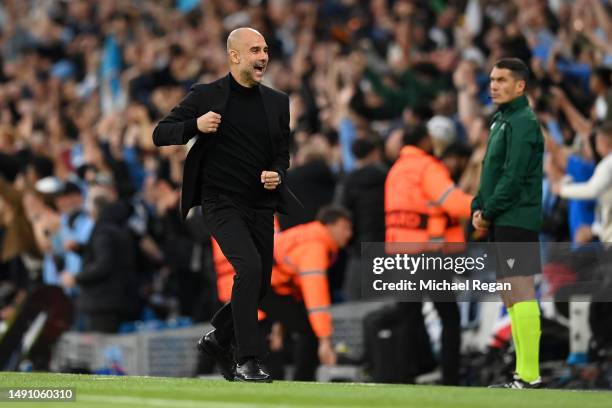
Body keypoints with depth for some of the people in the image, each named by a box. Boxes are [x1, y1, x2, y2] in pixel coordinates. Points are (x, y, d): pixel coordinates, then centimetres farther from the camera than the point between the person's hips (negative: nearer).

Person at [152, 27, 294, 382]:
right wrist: (195, 125, -21)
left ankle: (219, 338, 34)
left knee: (261, 283, 9)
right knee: (249, 266, -23)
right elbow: (160, 134, -3)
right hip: (221, 203, -5)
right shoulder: (206, 96, -3)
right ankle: (247, 360, -17)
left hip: (261, 205, 6)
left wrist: (278, 174, -5)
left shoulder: (277, 102, 9)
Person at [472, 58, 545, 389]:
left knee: (520, 294, -11)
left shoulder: (523, 123, -12)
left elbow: (513, 177, -18)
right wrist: (478, 208, 9)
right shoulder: (500, 120, 18)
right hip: (501, 224, 10)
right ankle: (522, 373, 14)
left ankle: (530, 375, -12)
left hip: (516, 221, -10)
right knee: (510, 298, 10)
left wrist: (489, 213, -12)